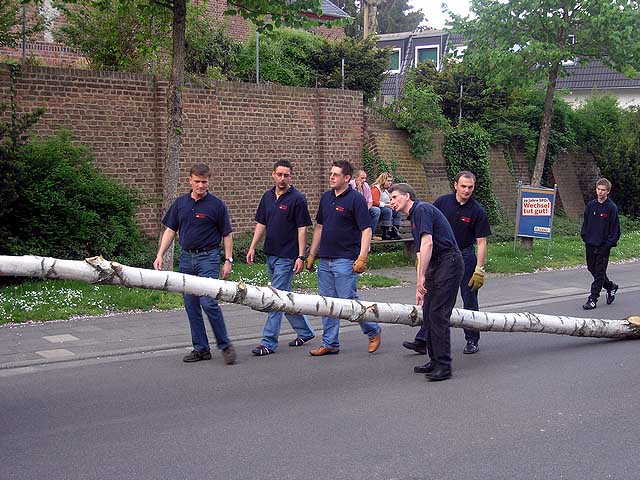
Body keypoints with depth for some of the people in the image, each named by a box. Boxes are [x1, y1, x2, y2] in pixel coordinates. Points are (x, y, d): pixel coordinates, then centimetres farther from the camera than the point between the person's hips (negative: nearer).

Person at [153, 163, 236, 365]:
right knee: (191, 306, 6)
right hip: (186, 258, 5)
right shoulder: (180, 203, 8)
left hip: (208, 257, -5)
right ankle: (201, 348, 15)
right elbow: (170, 230, 11)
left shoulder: (217, 205, -3)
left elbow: (226, 234, 0)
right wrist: (160, 255, 2)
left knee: (208, 302, -15)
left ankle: (225, 345, -2)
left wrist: (228, 260, -6)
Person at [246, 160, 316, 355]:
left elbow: (302, 229, -11)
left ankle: (269, 343, -4)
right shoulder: (268, 196, 10)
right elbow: (261, 224, 15)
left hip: (286, 256, -8)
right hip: (271, 254, 8)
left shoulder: (297, 199, -10)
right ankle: (305, 331, 30)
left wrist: (301, 256, -16)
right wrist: (252, 248, 7)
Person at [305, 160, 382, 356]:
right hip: (325, 259, 7)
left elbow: (366, 230, -13)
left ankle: (373, 331, 16)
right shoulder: (326, 198, 12)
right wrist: (312, 254, 17)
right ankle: (330, 344, 15)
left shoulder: (356, 199, -10)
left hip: (345, 260, -7)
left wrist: (362, 257, -22)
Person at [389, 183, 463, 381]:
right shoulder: (414, 218, 21)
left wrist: (421, 277, -21)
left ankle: (444, 366, -7)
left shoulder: (422, 209, -10)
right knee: (428, 313, 11)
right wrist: (419, 287, 20)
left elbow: (427, 243, -21)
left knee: (438, 314, -11)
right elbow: (421, 255, 22)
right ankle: (435, 360, 19)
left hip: (449, 262, -10)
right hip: (435, 265, 10)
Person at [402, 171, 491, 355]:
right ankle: (422, 340, 1)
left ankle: (472, 340, 20)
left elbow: (481, 242, -9)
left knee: (469, 300, 5)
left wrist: (479, 270, -14)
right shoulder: (442, 202, -4)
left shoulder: (477, 210, -9)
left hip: (465, 256, -2)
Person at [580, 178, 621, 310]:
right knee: (592, 269, 13)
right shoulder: (591, 205, 5)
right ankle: (611, 287, 35)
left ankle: (593, 299, 2)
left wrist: (610, 243, -11)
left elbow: (615, 228, -6)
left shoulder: (612, 208, -8)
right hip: (590, 244, 5)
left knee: (599, 273, -2)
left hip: (603, 246, -5)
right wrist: (584, 236, 6)